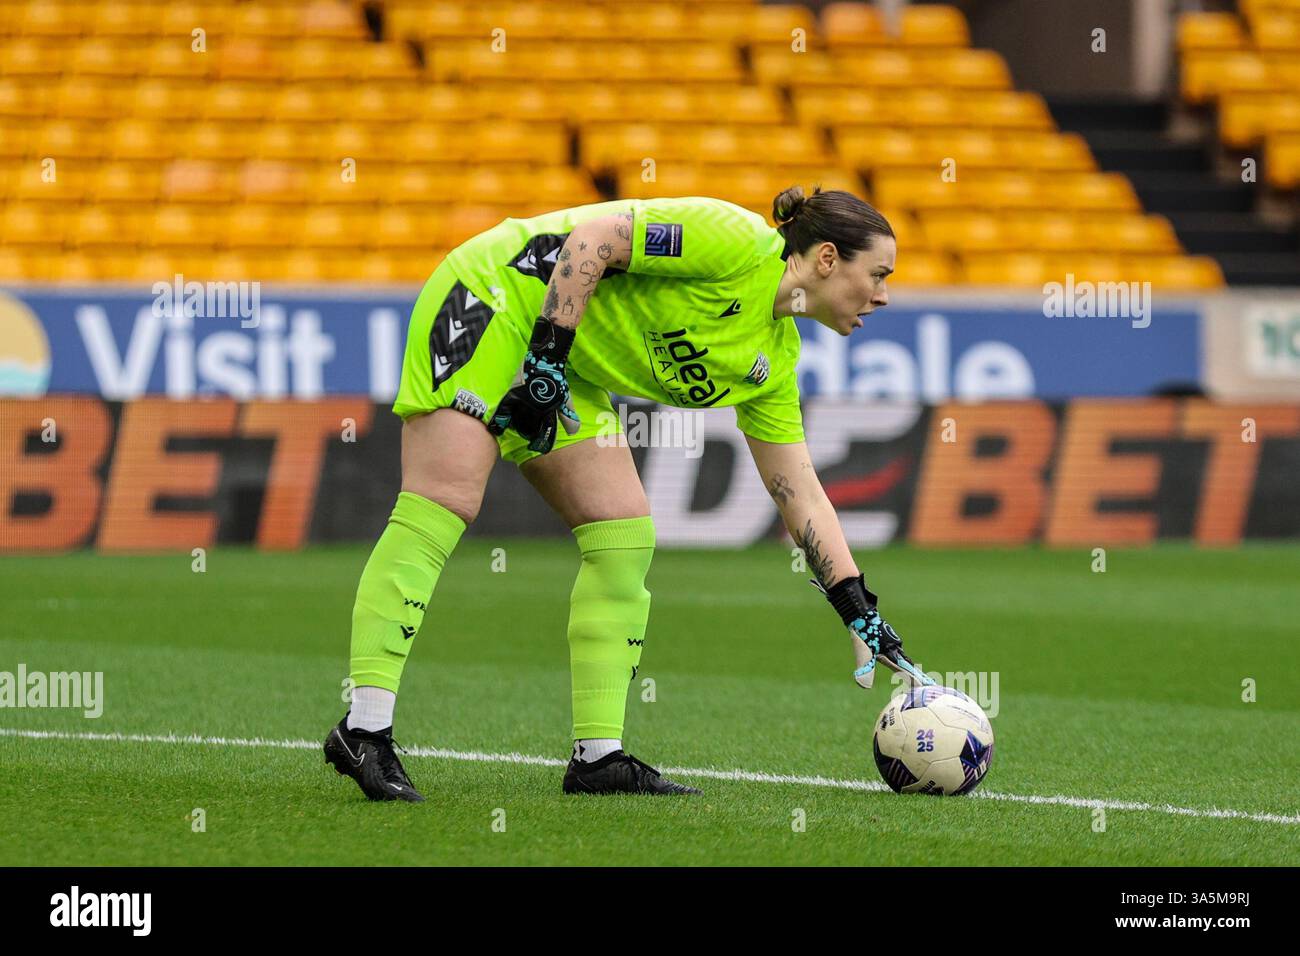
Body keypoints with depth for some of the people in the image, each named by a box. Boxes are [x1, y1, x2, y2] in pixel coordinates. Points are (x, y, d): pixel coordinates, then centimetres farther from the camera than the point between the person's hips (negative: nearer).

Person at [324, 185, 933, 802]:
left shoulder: (774, 360, 8)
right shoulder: (741, 243, -17)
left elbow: (803, 497, 12)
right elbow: (594, 237, -21)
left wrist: (861, 615, 8)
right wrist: (547, 356, -24)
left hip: (572, 375, 9)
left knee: (625, 537, -1)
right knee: (442, 507, -21)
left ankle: (598, 756, -1)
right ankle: (364, 727, -27)